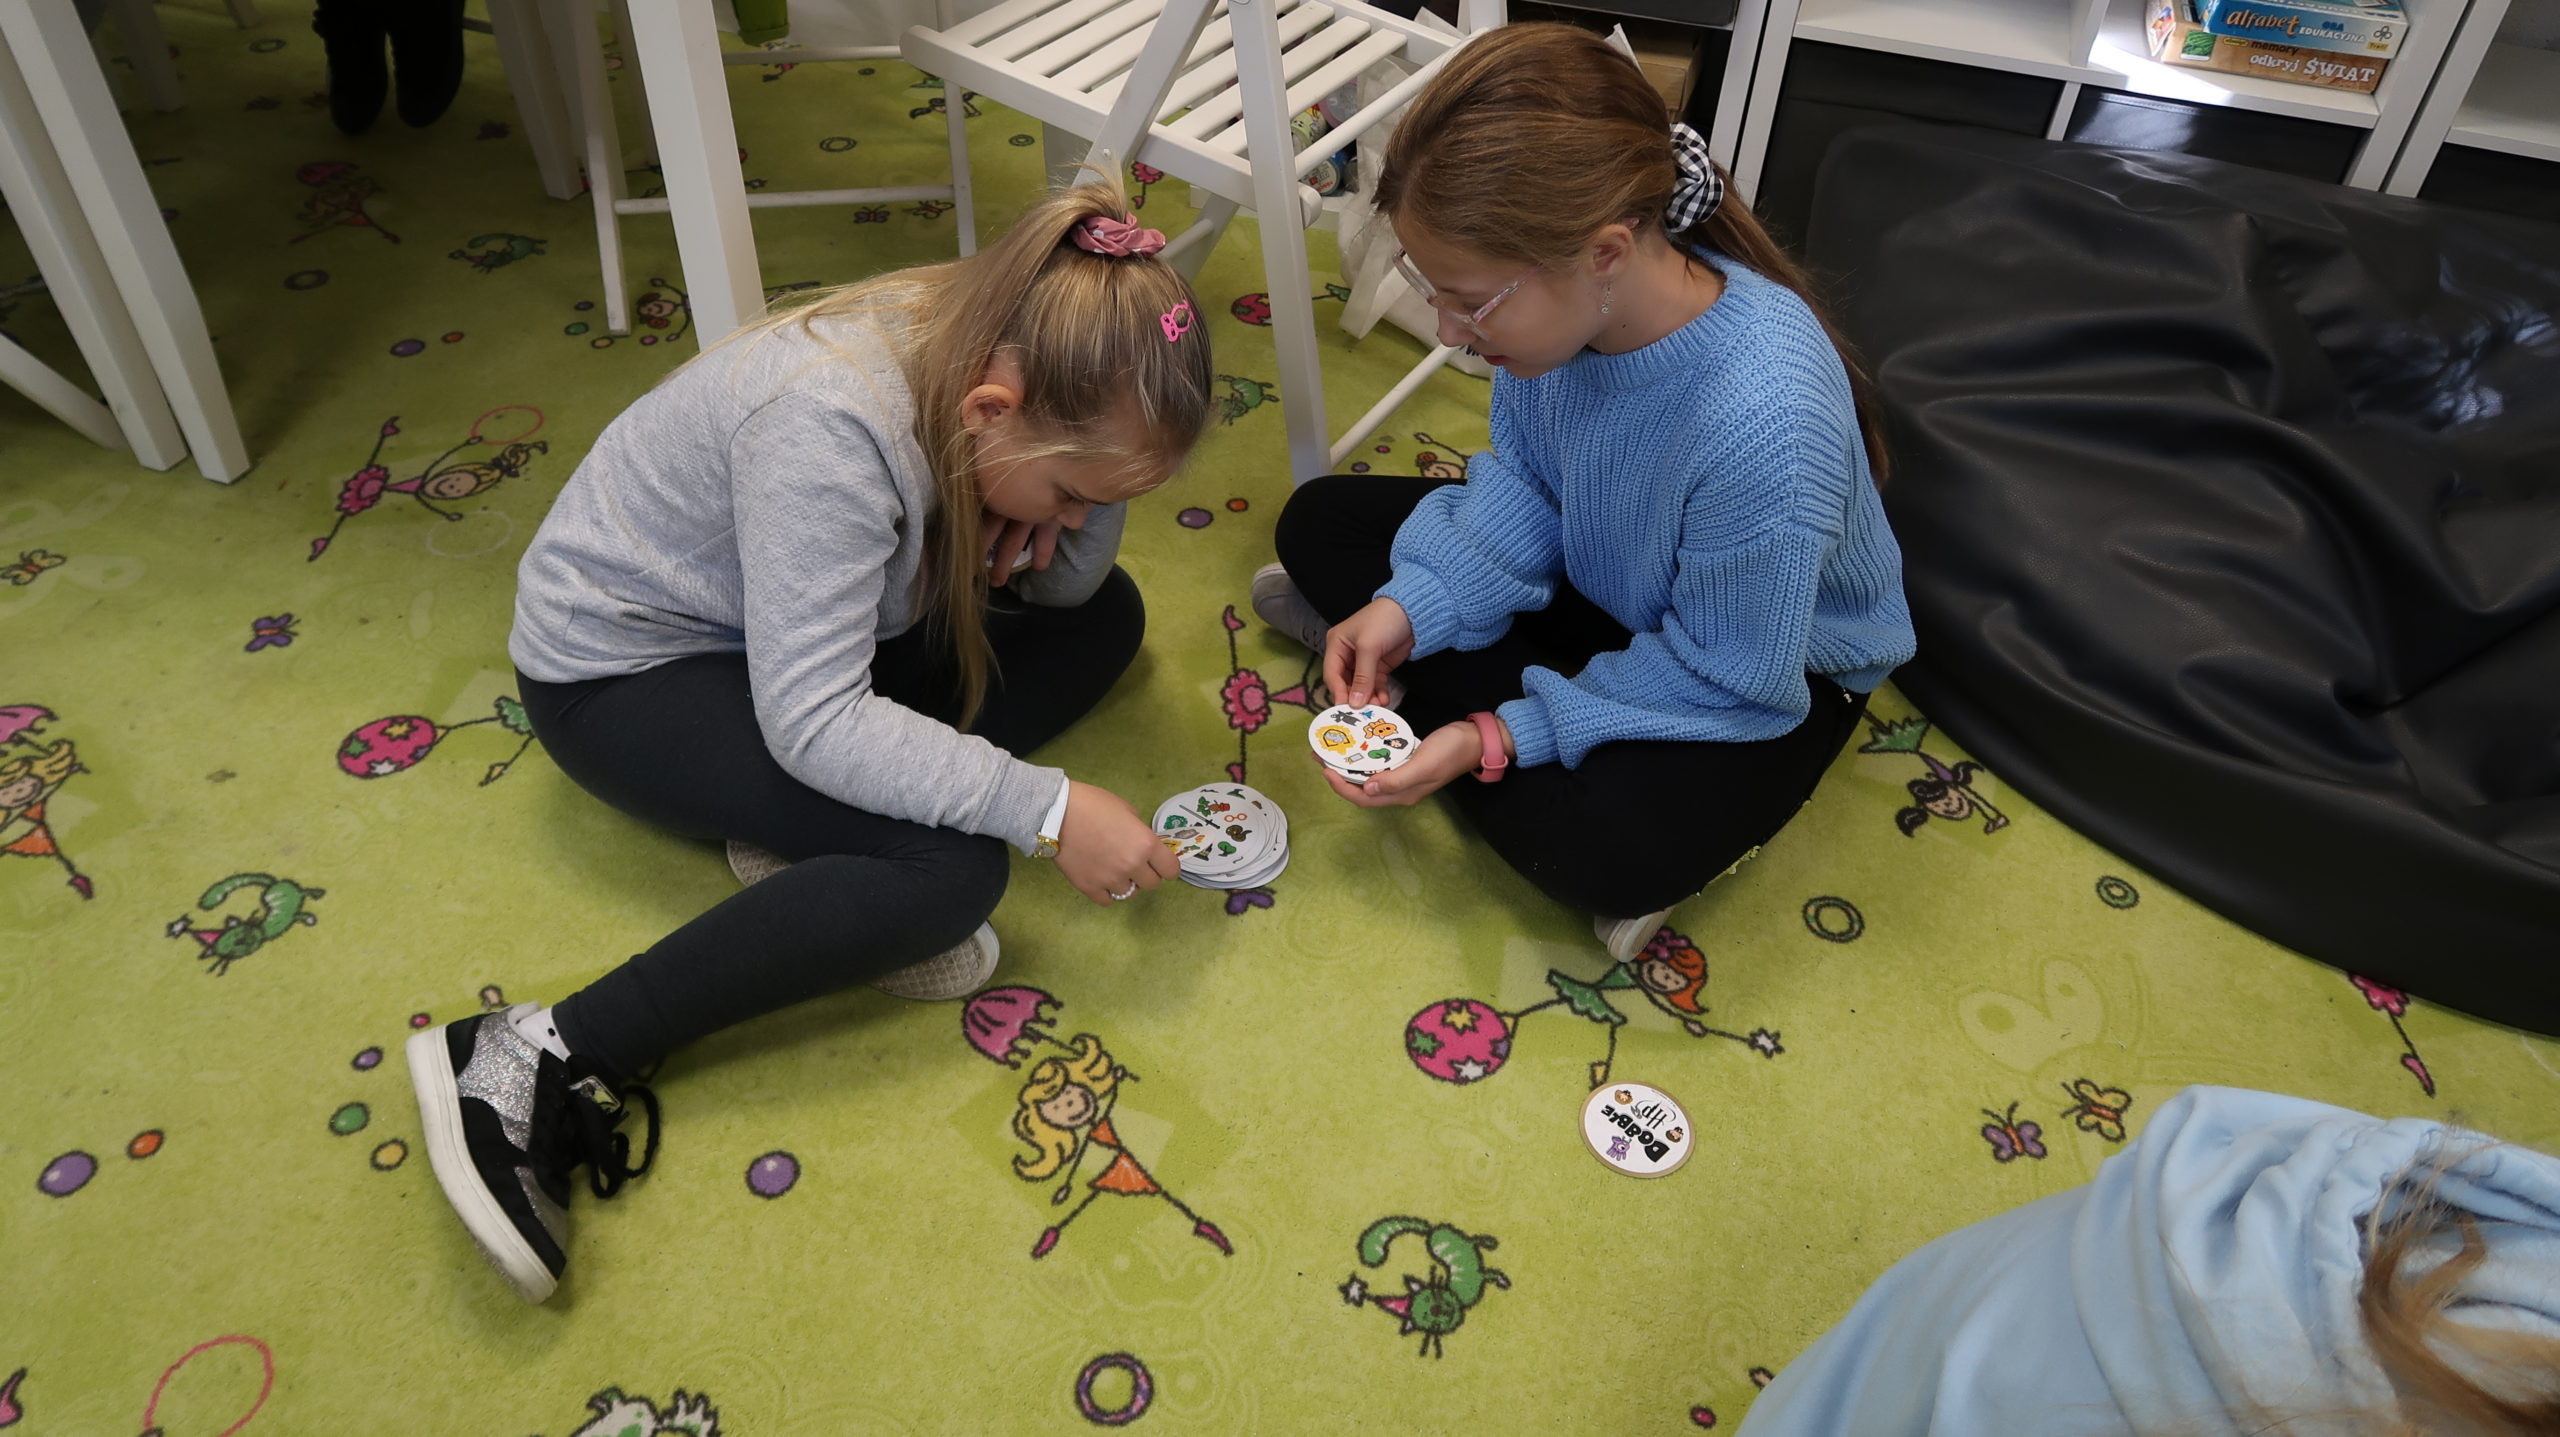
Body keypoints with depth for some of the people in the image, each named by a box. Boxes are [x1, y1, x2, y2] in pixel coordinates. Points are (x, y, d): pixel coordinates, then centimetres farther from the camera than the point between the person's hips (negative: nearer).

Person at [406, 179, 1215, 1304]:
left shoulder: (995, 343, -13)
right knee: (949, 868, -28)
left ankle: (820, 845, -8)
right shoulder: (827, 429, -36)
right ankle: (543, 1064, -23)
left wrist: (1067, 518, -22)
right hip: (620, 665, -9)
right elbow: (812, 721, -37)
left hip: (804, 624, 9)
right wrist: (1045, 808, -38)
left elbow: (1064, 584, 0)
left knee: (1103, 617, 3)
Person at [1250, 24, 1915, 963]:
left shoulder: (1763, 423, -40)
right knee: (1320, 521, 4)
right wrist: (1414, 605, -20)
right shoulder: (1559, 302, -23)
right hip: (1601, 585, 6)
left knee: (1604, 850, -34)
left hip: (1765, 671, -6)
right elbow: (1521, 481, -5)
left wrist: (1500, 737, -30)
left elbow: (1723, 678, -28)